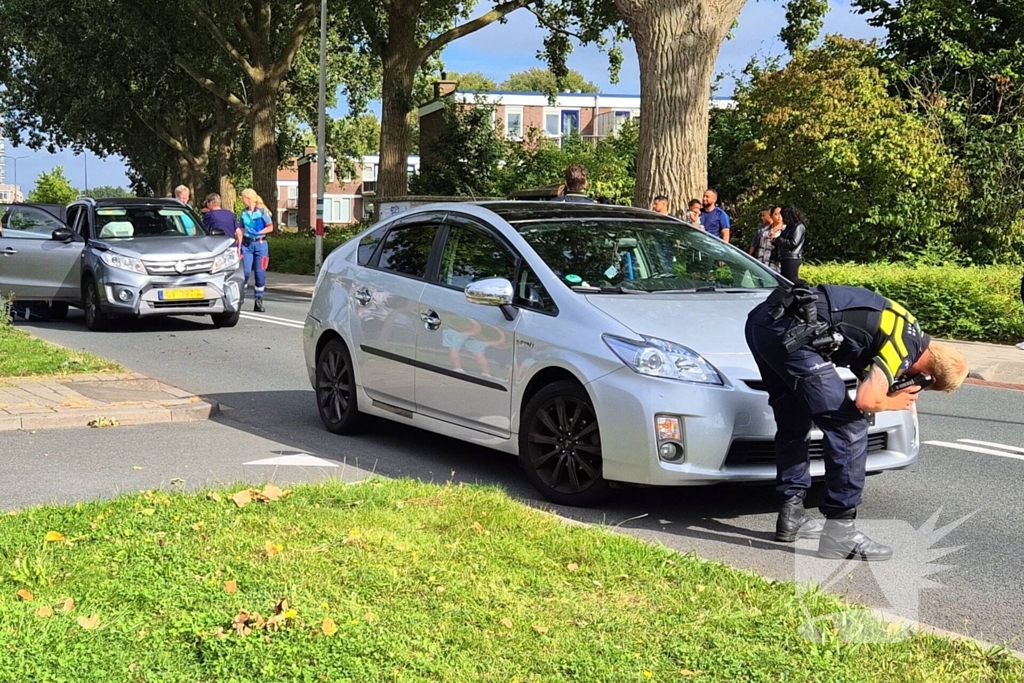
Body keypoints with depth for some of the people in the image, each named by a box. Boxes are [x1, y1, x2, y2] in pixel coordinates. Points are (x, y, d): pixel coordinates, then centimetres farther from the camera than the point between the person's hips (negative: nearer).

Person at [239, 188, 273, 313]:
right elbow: (242, 231, 12)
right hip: (247, 244, 3)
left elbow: (270, 227, -2)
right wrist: (239, 246, 5)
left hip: (260, 243, -3)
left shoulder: (262, 211, -3)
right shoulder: (244, 213, 9)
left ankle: (259, 301, 6)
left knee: (260, 272, -1)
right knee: (245, 271, -5)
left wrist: (258, 232, -13)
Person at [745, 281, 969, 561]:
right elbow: (866, 399, -14)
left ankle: (791, 516, 31)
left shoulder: (902, 322, 22)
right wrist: (893, 403, 8)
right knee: (848, 430, -3)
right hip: (790, 332, -10)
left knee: (794, 425, 23)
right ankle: (840, 533, 0)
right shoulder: (907, 345, -5)